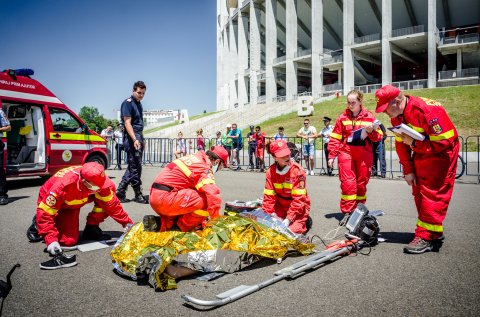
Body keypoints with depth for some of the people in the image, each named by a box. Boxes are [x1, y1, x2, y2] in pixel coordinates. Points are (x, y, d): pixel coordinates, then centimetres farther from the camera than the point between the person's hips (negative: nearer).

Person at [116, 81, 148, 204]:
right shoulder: (128, 103, -8)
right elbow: (127, 123, -16)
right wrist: (134, 139, -25)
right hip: (131, 138, -9)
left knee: (133, 166, 11)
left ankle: (120, 191, 16)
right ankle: (138, 195, 3)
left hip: (138, 138, 9)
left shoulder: (139, 104, 19)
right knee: (135, 167, -5)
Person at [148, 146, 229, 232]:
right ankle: (184, 226, 1)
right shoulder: (204, 168, -11)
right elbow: (213, 196, -25)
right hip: (165, 198, -10)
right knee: (206, 199, -16)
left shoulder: (196, 157, 16)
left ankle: (164, 223, 15)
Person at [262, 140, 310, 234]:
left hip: (298, 207, -3)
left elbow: (299, 198, -19)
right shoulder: (271, 171, -7)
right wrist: (269, 214, -16)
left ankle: (303, 222, 11)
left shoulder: (298, 170, -19)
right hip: (280, 207, 4)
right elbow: (269, 196, -5)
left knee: (292, 230, -21)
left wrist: (289, 218, -23)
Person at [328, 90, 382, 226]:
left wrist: (371, 131, -15)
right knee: (348, 183, -7)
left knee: (361, 183, 7)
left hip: (364, 154, 1)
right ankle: (347, 212, 0)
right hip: (346, 153, -1)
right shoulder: (343, 117, 4)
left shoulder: (369, 116, 3)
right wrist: (332, 156, 0)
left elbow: (378, 137, 6)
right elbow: (335, 138, 4)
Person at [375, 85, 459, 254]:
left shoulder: (427, 110, -29)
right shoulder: (396, 115, -4)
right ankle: (434, 233, 21)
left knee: (432, 194, -12)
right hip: (420, 154, 8)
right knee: (419, 193, 8)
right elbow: (401, 143, 3)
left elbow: (445, 142, -28)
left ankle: (426, 237, -7)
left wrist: (414, 143, -30)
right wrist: (408, 170, 2)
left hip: (441, 153, -8)